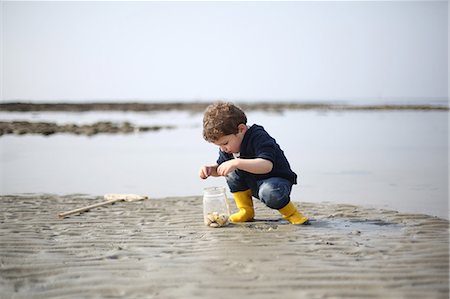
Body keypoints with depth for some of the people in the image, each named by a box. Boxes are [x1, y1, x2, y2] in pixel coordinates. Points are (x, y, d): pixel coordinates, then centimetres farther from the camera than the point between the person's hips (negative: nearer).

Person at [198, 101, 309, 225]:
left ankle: (290, 213, -8)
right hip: (252, 184, 8)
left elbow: (267, 166, -41)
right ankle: (246, 211, 0)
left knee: (269, 192, -39)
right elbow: (220, 168, 12)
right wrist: (209, 169, -11)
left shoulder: (259, 137, -27)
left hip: (277, 181, -8)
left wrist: (237, 163, -48)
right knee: (232, 172, -12)